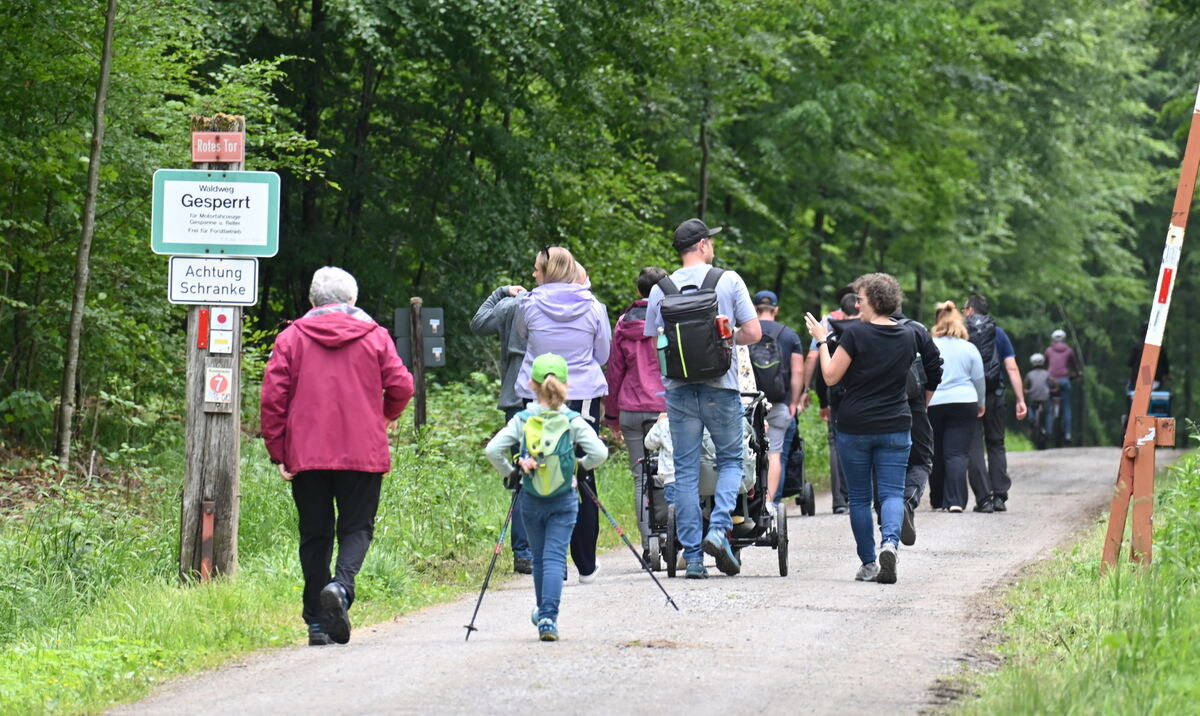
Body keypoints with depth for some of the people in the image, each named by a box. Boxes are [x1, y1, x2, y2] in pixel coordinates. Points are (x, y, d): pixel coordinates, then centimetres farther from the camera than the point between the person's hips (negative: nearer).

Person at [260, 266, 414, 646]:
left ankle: (317, 622, 7)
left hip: (306, 454, 1)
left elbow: (273, 397, -2)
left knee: (315, 535, 8)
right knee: (356, 528, 5)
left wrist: (278, 453, 2)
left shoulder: (292, 337, 4)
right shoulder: (374, 336, 4)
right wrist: (384, 417, 21)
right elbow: (401, 387, 0)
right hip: (363, 454, -1)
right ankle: (341, 585, -24)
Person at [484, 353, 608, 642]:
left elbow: (492, 450, -12)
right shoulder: (573, 421, -8)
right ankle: (549, 617, -17)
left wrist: (509, 471, 4)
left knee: (539, 558, 17)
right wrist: (581, 465, 4)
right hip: (564, 499, -2)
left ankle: (543, 613, 31)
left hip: (531, 499, 2)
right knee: (555, 557, -4)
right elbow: (599, 453, -16)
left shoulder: (521, 421, -5)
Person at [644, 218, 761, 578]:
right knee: (731, 459, 14)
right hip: (720, 386, -2)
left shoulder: (661, 290, 2)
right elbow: (753, 332, -5)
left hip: (678, 388, 2)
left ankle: (693, 557, 4)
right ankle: (719, 528, -7)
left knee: (685, 471, 6)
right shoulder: (728, 281, -3)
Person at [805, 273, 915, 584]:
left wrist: (822, 341, 3)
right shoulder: (907, 337, 4)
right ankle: (890, 541, -28)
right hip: (895, 427, 3)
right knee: (892, 492, 0)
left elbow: (831, 377, -8)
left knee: (859, 497, 8)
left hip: (855, 427, -3)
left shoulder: (855, 334, -11)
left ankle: (868, 564, 8)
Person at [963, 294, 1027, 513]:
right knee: (996, 444, 14)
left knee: (974, 446, 0)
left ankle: (984, 498, -7)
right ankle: (1000, 496, 7)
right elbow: (1012, 368, 2)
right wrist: (1020, 400, 2)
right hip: (995, 396, 3)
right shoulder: (998, 333, 8)